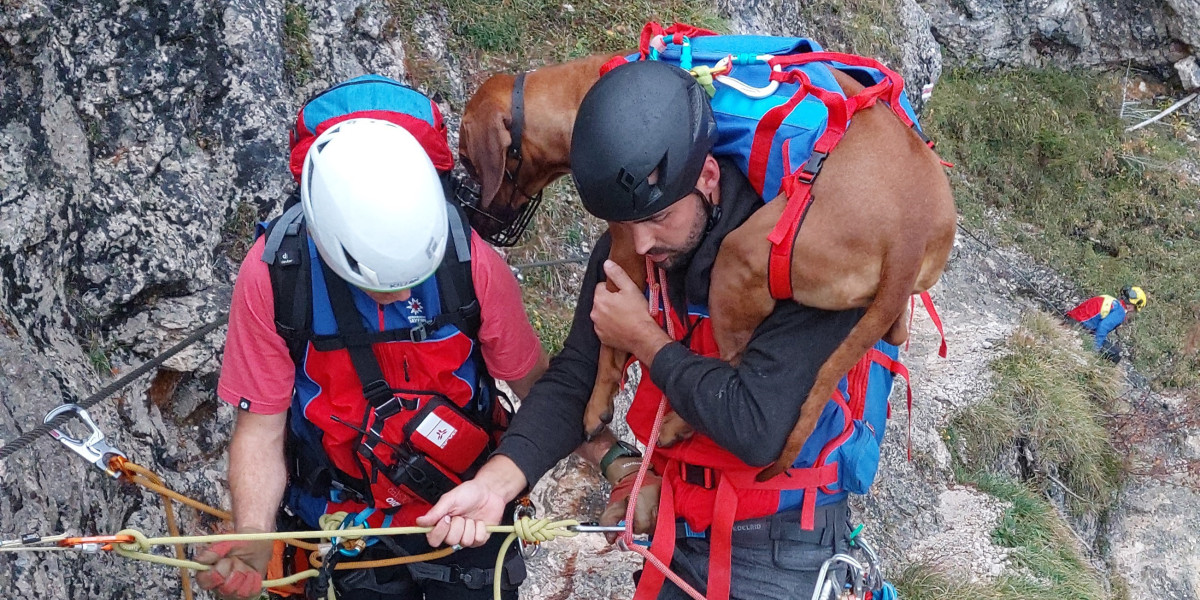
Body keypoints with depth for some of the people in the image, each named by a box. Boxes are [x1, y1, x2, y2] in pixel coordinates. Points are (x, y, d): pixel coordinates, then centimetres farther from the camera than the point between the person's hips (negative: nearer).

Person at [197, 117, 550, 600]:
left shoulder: (473, 265, -24)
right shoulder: (272, 275, -24)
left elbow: (535, 386, -8)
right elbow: (261, 425, -17)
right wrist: (252, 542, -30)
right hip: (352, 522, 0)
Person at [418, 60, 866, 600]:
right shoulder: (626, 251, -6)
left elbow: (757, 429, -34)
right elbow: (572, 380, -3)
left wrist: (646, 342, -21)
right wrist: (497, 479, -19)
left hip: (782, 552, -5)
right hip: (680, 533, 6)